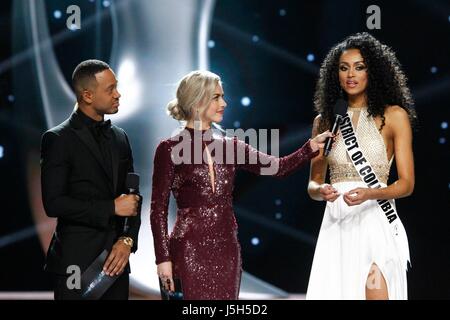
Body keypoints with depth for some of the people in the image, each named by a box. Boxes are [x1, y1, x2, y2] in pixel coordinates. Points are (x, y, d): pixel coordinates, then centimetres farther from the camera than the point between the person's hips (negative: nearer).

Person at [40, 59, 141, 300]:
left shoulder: (119, 137, 13)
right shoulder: (58, 139, -5)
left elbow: (132, 196, 13)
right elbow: (53, 203, -13)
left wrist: (128, 240, -3)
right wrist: (111, 207, -13)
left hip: (116, 257, 5)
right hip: (76, 262, -5)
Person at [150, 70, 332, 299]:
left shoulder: (230, 146, 11)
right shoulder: (170, 150, -3)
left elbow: (278, 167, 3)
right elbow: (158, 209, -5)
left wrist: (312, 146, -11)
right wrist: (163, 258, -10)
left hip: (227, 248, 5)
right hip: (191, 249, -5)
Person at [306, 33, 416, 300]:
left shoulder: (394, 116, 1)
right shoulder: (325, 120, 11)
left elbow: (407, 183, -2)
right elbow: (313, 184, 13)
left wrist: (369, 194, -20)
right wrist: (321, 191, -11)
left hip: (375, 221, -3)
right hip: (335, 226, 3)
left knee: (374, 292, -12)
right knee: (332, 292, 4)